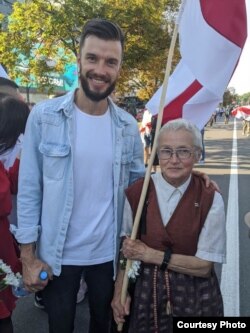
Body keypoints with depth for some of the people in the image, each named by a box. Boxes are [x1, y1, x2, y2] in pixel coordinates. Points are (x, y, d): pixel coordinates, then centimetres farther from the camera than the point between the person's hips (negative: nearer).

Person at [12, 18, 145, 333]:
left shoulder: (128, 126, -3)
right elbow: (29, 189, -10)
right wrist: (28, 256, -9)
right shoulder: (43, 116, -12)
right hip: (56, 254, -2)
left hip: (109, 253, 3)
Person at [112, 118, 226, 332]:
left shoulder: (210, 200, -14)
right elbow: (125, 247, 2)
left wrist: (151, 255, -17)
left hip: (194, 297, -1)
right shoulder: (136, 192, -8)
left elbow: (204, 266, -13)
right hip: (146, 293, 1)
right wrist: (119, 292, -7)